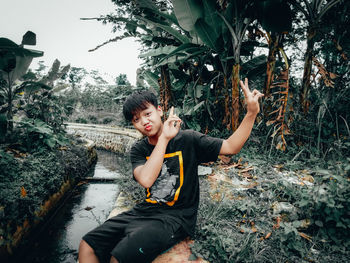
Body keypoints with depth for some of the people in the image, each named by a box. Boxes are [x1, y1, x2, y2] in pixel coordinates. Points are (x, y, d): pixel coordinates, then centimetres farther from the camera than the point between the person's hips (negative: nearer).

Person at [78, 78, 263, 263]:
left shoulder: (187, 139, -5)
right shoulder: (138, 150, 2)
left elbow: (231, 147, -7)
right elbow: (146, 180, -19)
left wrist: (251, 113, -18)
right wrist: (164, 138, -21)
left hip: (176, 217, -4)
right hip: (146, 211, 5)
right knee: (87, 246, -8)